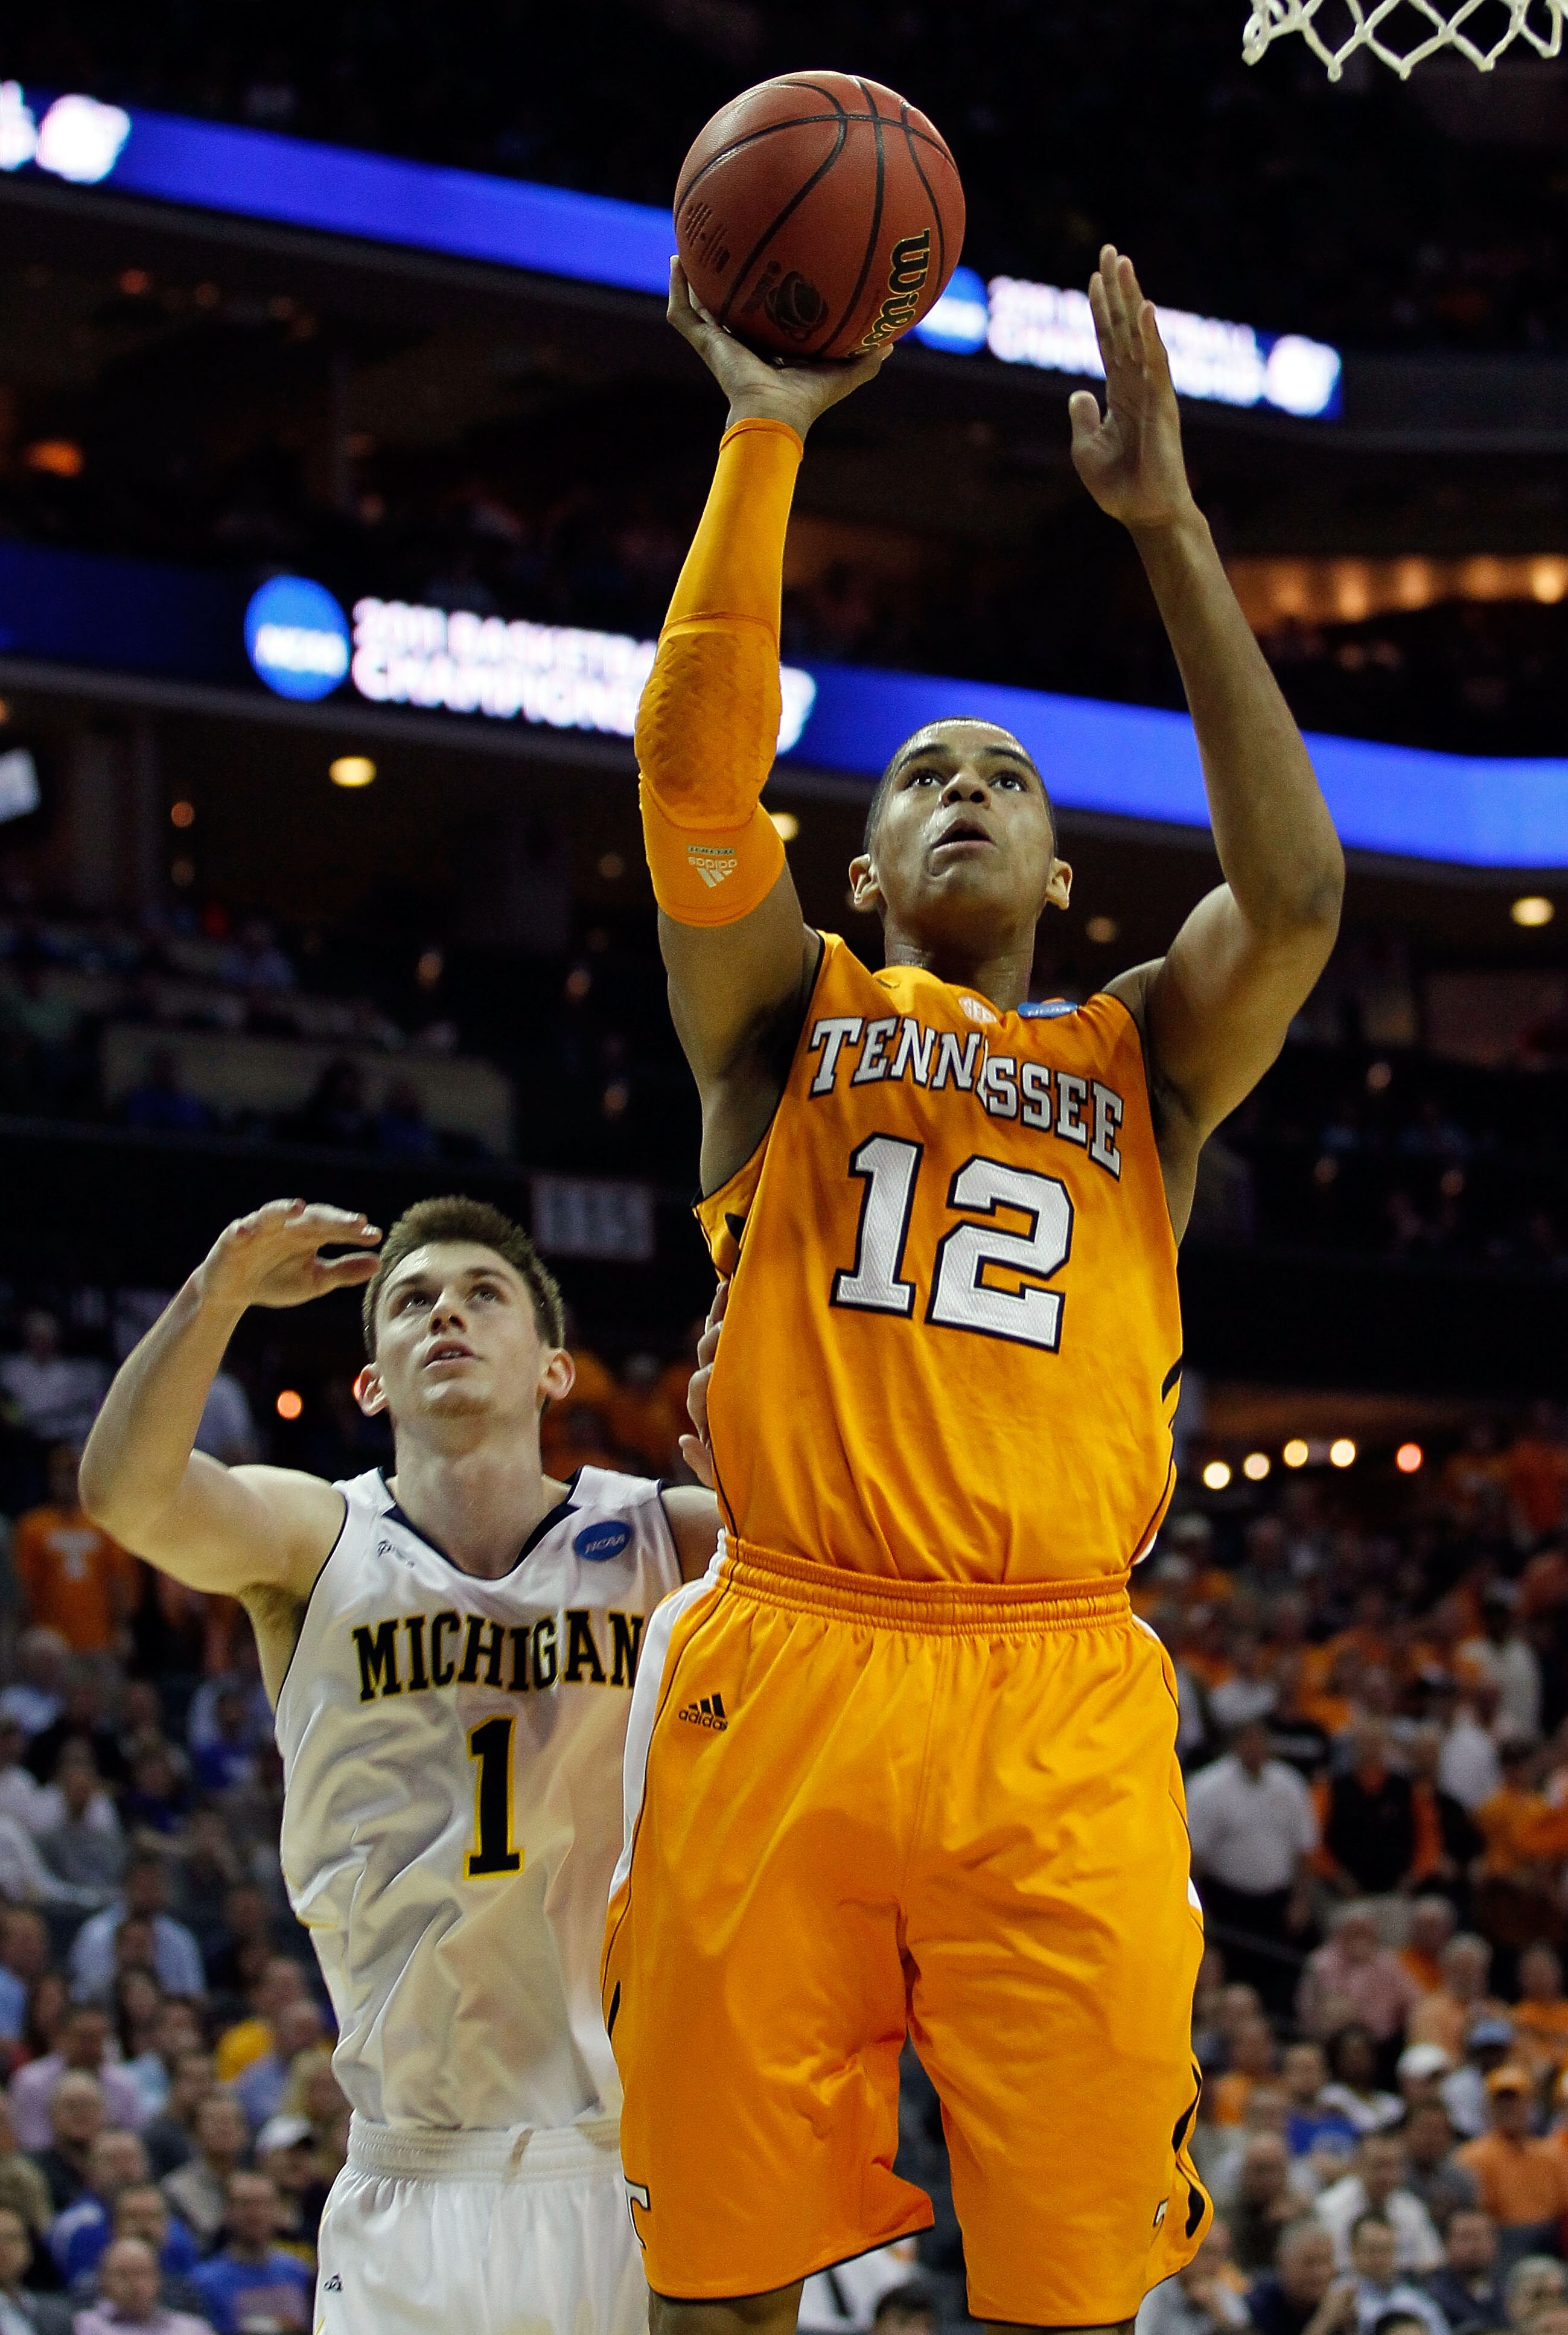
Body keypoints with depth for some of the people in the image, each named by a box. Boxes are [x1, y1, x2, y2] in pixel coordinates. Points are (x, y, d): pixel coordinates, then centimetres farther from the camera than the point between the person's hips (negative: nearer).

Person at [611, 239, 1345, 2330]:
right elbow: (694, 771, -2)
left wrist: (1170, 529, -3)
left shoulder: (1143, 1056, 19)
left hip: (1060, 1705, 1)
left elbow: (1297, 895, -1)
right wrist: (765, 439, -7)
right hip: (781, 1676, -1)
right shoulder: (792, 1017, 16)